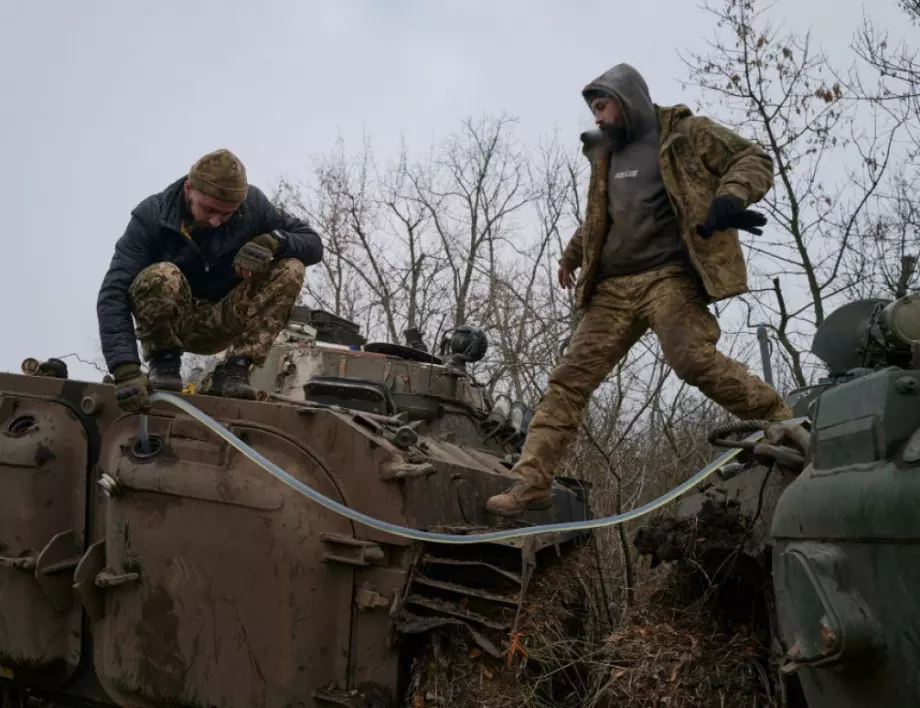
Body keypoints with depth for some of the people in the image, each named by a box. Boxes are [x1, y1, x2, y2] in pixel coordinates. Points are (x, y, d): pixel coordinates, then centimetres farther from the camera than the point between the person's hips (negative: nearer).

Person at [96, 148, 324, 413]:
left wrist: (273, 241, -31)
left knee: (290, 269, -21)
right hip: (173, 321, -3)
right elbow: (113, 294, -30)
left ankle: (233, 370, -15)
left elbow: (313, 243, -8)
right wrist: (126, 370, -44)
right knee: (161, 276, -36)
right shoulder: (151, 217, -22)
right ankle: (163, 362, -9)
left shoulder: (252, 205, -14)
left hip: (222, 323, 3)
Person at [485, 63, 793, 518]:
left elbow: (753, 159, 1)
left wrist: (731, 197, -18)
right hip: (612, 287, 6)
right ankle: (532, 481, -2)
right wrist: (572, 255, 31)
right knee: (570, 378, -3)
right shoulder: (605, 156, 24)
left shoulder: (687, 134, 5)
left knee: (693, 359, -28)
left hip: (668, 276, -6)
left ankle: (782, 426, -12)